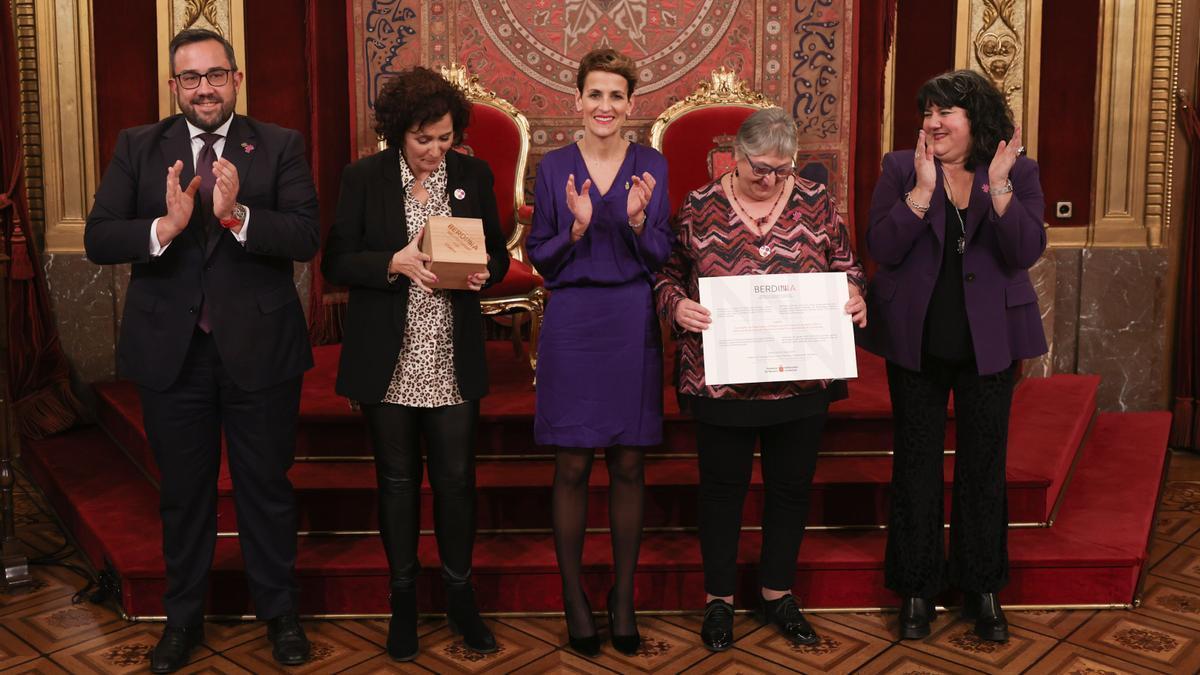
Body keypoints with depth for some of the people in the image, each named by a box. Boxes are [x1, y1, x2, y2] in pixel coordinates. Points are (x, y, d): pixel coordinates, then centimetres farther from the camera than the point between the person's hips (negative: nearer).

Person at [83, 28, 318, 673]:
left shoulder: (279, 146, -2)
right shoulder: (137, 147, 2)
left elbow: (307, 235, -14)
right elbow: (97, 238, -7)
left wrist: (237, 214, -29)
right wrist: (165, 226, -25)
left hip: (259, 347, -1)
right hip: (171, 351, 2)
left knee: (266, 487, 12)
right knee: (183, 492, 16)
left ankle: (279, 612, 30)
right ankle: (183, 617, 34)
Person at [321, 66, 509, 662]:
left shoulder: (474, 176, 3)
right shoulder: (364, 178, -3)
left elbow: (498, 254, 10)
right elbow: (336, 263, -4)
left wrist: (481, 273, -13)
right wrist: (396, 263, -20)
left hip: (454, 361, 1)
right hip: (388, 360, -1)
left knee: (456, 477, 5)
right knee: (397, 479, 10)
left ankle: (459, 597, 24)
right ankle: (403, 600, 26)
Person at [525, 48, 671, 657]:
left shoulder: (651, 166, 4)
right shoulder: (554, 167, 3)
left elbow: (661, 259, 2)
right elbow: (539, 258, 2)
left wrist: (638, 221, -16)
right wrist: (576, 229, -16)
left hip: (632, 325, 1)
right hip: (572, 324, -1)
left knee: (627, 466, 7)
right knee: (572, 468, 4)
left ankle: (623, 600, 20)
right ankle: (574, 598, 18)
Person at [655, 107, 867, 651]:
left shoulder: (816, 202, 2)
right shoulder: (699, 207, -2)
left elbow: (845, 264, 11)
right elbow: (667, 274, 3)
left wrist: (853, 293, -10)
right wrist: (676, 305, -17)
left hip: (801, 377, 2)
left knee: (791, 485, 13)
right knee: (722, 486, 10)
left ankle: (778, 595, 31)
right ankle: (719, 600, 26)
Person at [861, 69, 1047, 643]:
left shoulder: (1018, 172, -2)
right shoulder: (901, 169, -2)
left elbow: (1025, 253, -14)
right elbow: (882, 247, -14)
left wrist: (998, 185, -23)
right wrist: (923, 188, -21)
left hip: (989, 342, 0)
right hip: (917, 340, 0)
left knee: (984, 466, 10)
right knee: (915, 465, 8)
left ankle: (983, 589, 26)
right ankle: (916, 588, 23)